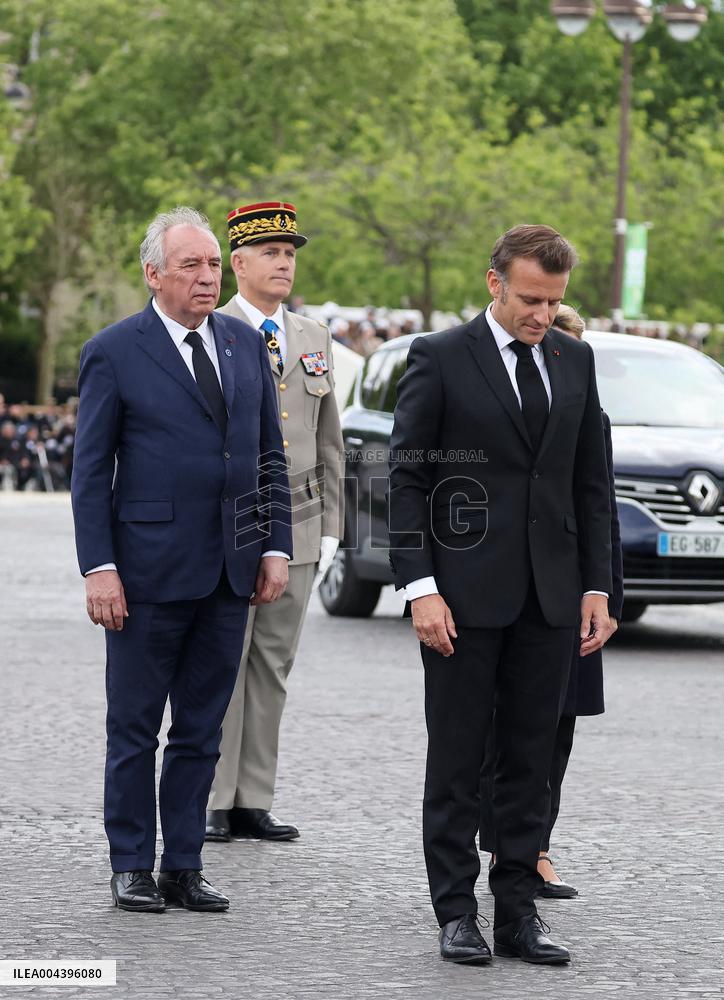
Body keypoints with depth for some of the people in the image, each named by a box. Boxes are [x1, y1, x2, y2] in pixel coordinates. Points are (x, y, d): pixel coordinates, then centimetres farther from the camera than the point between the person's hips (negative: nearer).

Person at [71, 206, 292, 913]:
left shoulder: (245, 344, 10)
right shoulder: (114, 352, -4)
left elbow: (270, 456, 14)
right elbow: (91, 471, -4)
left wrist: (275, 547, 6)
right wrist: (99, 568, -11)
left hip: (230, 571, 5)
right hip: (149, 570, -4)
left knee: (201, 729, 9)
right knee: (134, 728, 4)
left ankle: (183, 867, 16)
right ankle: (132, 868, 14)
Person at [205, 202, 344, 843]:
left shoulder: (314, 340, 15)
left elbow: (329, 442, 18)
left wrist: (331, 525, 11)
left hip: (297, 527, 5)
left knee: (273, 666, 7)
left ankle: (254, 802, 12)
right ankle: (213, 806, 2)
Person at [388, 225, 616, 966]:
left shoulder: (574, 361, 10)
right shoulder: (440, 359, -5)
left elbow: (591, 482, 13)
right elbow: (405, 479, -6)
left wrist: (597, 586, 6)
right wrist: (420, 588, -13)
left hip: (549, 597, 4)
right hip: (464, 593, -4)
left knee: (531, 759, 7)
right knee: (457, 759, 3)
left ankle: (518, 912, 12)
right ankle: (457, 913, 10)